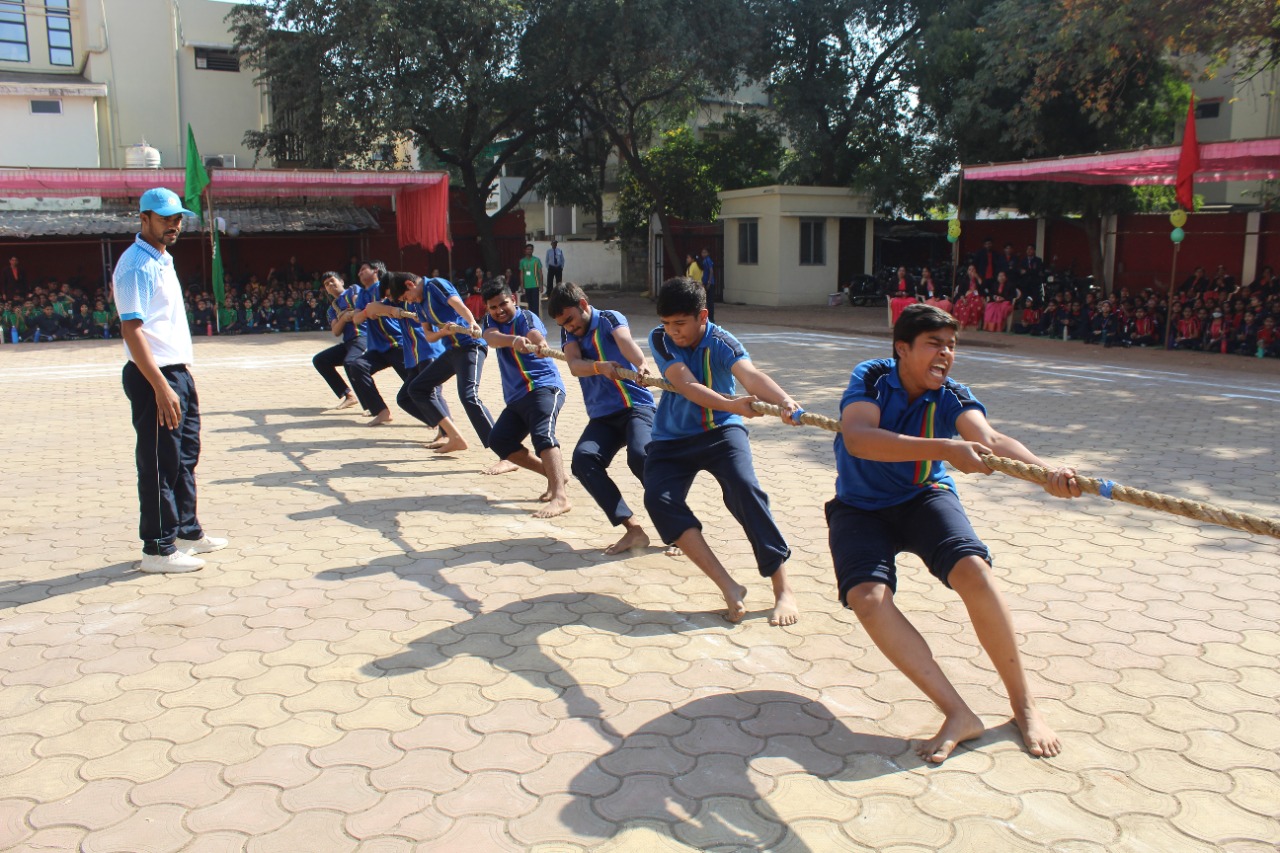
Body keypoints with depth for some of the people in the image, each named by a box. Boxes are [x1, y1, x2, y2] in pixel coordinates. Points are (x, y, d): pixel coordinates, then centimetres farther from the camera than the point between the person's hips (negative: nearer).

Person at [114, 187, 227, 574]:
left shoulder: (163, 260, 16)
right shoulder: (136, 265, -14)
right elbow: (132, 330, -21)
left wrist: (180, 380, 16)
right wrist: (161, 387, -26)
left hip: (179, 373, 10)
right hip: (154, 378, -10)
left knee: (185, 457, 17)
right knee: (159, 464, -3)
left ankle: (187, 530, 29)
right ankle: (158, 549, 6)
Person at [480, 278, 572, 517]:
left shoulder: (526, 318, -7)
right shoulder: (492, 321, 10)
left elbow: (535, 336, -31)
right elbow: (491, 338, -16)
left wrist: (539, 345, -58)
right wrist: (514, 340, -39)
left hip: (544, 387, -8)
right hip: (516, 396, 8)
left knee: (542, 434, -28)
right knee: (499, 440, 3)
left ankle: (560, 497, -43)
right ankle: (555, 477, 9)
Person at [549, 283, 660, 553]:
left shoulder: (610, 319, -2)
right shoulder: (568, 333, 11)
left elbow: (625, 341, -25)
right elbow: (575, 366, -9)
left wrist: (641, 365, -48)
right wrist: (600, 367, -33)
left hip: (636, 406, -5)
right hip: (602, 416, 5)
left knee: (640, 455, -33)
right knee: (583, 460, -24)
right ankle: (633, 529, -24)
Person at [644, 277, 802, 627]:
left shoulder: (721, 344, -16)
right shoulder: (660, 339, -9)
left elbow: (751, 375, -37)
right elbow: (687, 385, -25)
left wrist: (784, 400, -59)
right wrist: (731, 404, -43)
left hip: (721, 431, -2)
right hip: (671, 440, 3)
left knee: (745, 490, -29)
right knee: (658, 499, -24)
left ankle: (783, 589, -21)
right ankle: (729, 587, -23)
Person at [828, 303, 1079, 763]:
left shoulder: (952, 397, -10)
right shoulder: (871, 378, -17)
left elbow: (991, 439, -30)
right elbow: (857, 439, -37)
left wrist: (1046, 471, -51)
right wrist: (944, 448, -48)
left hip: (923, 499, 2)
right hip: (860, 509, -1)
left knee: (972, 568, -27)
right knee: (868, 595, -28)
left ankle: (1023, 704, -9)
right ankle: (959, 714, -21)